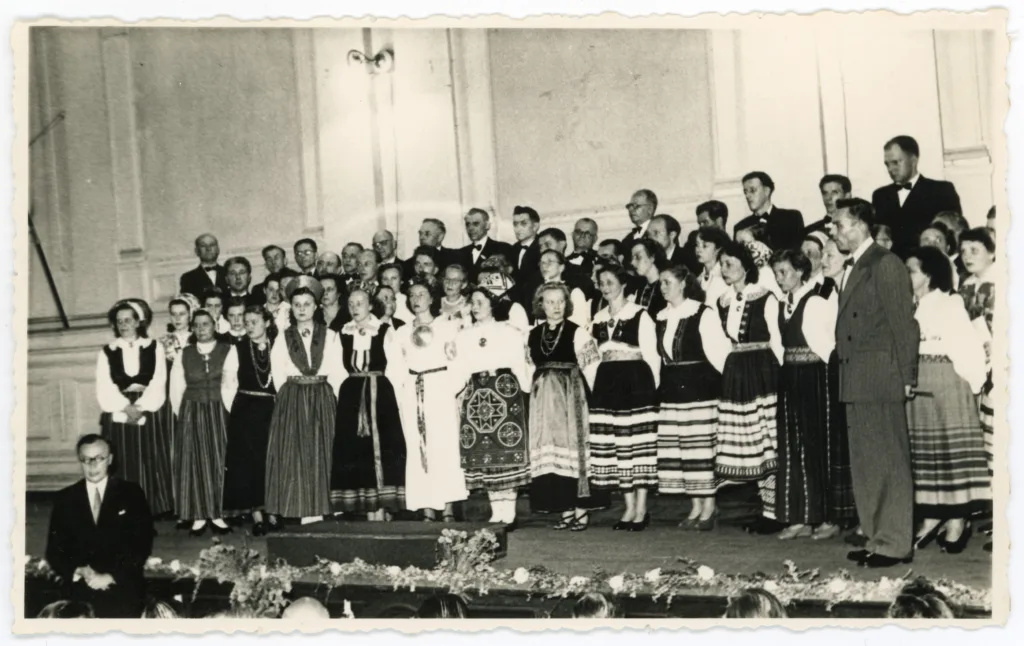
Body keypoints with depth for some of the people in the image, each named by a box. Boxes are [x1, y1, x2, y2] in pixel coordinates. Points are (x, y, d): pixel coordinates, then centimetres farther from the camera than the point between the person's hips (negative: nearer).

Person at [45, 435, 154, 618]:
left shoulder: (131, 493, 4)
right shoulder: (64, 499, 9)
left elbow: (142, 545, -1)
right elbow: (54, 550, 8)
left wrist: (111, 577, -11)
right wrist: (78, 572, -10)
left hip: (123, 590, -1)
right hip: (78, 591, 1)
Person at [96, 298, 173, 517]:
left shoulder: (154, 348, 7)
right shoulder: (106, 352, 9)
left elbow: (158, 384, -2)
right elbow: (105, 388, -1)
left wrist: (140, 408, -15)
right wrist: (126, 407, -15)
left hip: (149, 416, 0)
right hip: (118, 417, 0)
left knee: (149, 468, -1)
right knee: (123, 469, -2)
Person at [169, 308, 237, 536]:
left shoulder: (228, 351, 0)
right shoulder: (184, 353, 7)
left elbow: (230, 384, -5)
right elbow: (176, 388, 7)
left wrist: (224, 411, -9)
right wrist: (182, 413, 0)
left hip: (218, 412, -1)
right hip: (191, 412, 2)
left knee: (218, 461, 1)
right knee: (194, 462, 1)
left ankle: (217, 514, 7)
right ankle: (198, 516, 5)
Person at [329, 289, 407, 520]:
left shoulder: (385, 331, 2)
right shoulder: (343, 333, 11)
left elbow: (393, 364, -2)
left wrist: (375, 383, -6)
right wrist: (355, 384, 4)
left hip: (380, 392, -3)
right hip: (351, 394, 3)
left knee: (381, 445, -7)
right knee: (355, 448, 0)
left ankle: (382, 507, -3)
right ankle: (369, 510, 4)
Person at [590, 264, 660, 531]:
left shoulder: (639, 315, -3)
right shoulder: (598, 318, 14)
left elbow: (651, 355, -4)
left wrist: (652, 388, -7)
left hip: (635, 383, -6)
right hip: (607, 384, 6)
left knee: (639, 444, -4)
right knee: (614, 446, 4)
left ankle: (641, 509, 3)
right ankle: (630, 508, 12)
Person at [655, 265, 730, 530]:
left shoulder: (703, 314, -7)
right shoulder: (661, 317, 12)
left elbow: (718, 350, -9)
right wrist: (661, 383, 10)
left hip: (699, 387, -6)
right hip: (671, 389, 7)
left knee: (702, 445, -4)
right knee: (678, 447, 6)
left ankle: (708, 508, 4)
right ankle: (696, 507, 14)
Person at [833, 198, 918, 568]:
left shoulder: (885, 264, -9)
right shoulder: (850, 269, 17)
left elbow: (903, 322, -11)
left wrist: (906, 377, -13)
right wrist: (843, 367, 8)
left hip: (880, 380, -9)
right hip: (855, 382, 9)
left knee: (889, 461, -2)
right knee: (864, 463, 13)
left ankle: (894, 544, 5)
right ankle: (876, 538, 21)